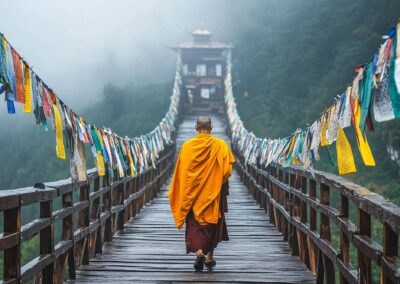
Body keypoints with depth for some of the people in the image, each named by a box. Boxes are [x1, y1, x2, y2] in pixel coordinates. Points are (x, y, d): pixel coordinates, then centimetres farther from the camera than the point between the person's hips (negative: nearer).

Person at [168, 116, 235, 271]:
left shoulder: (187, 146, -6)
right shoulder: (220, 145, -8)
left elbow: (180, 172, -2)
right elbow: (227, 170, -10)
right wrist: (219, 182, 10)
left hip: (192, 193, 0)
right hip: (214, 193, 1)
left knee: (195, 224, 4)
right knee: (212, 222, 17)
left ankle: (199, 251, -21)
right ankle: (210, 257, 25)